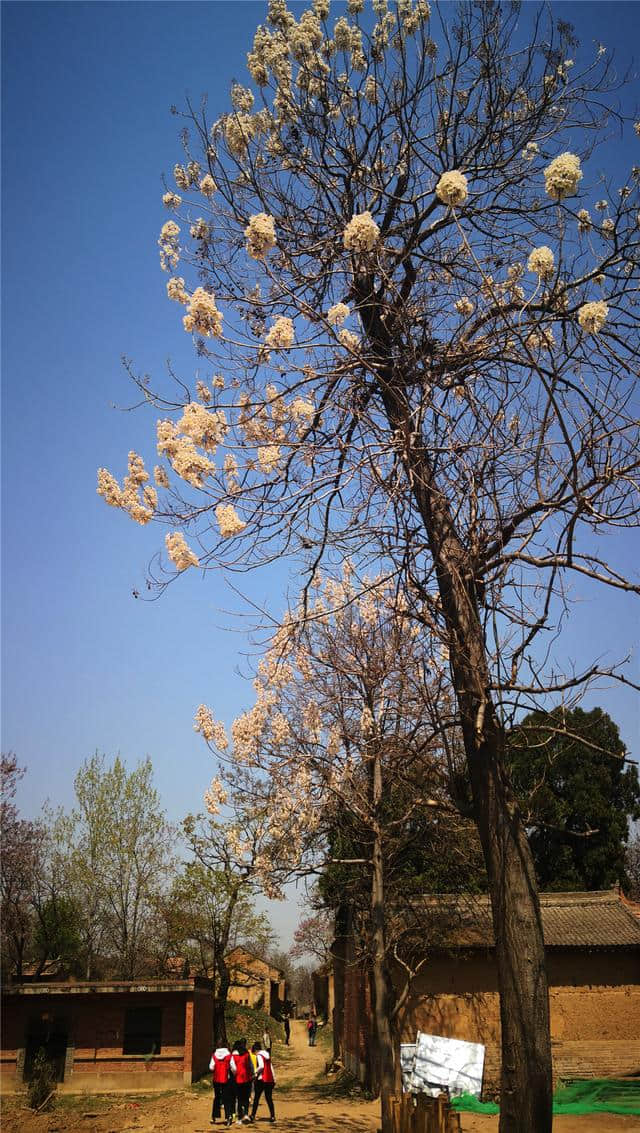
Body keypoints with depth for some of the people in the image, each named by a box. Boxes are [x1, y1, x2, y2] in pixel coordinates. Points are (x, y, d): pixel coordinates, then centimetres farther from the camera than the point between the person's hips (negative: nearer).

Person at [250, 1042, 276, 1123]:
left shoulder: (259, 1056, -7)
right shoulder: (267, 1055, 14)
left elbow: (261, 1066, -23)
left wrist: (256, 1073, -9)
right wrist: (274, 1078, 20)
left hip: (261, 1079, -6)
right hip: (269, 1079, 6)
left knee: (256, 1098, 4)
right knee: (269, 1098, 11)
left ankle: (253, 1116, 4)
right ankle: (272, 1116, 7)